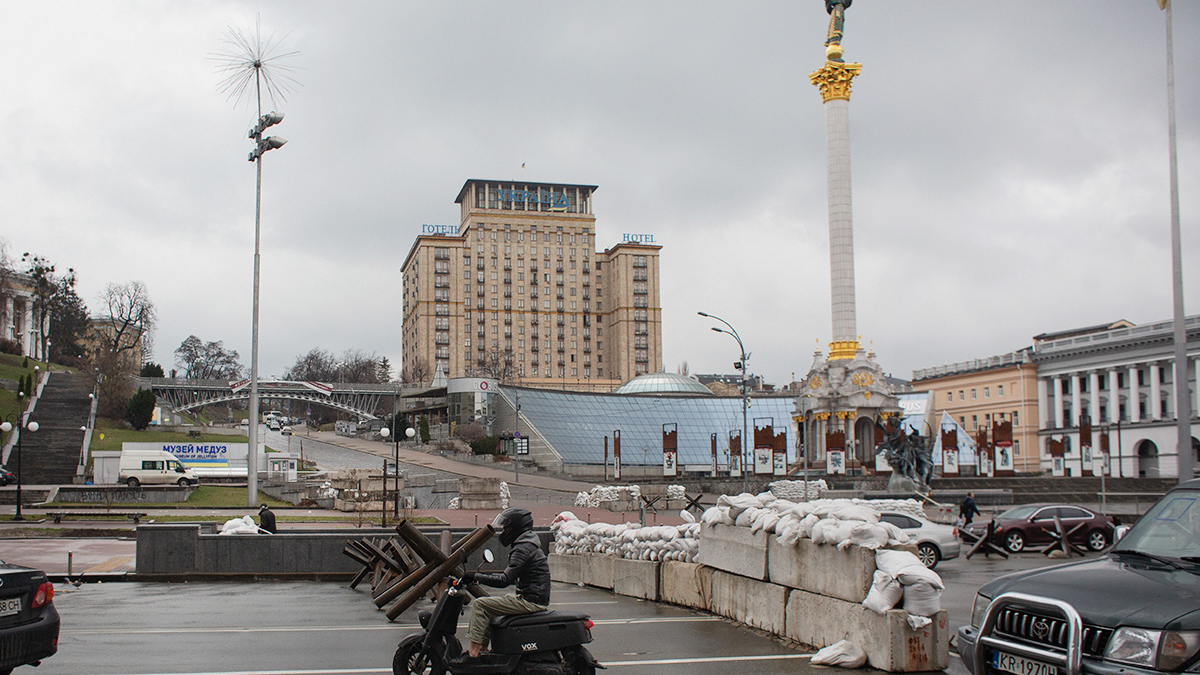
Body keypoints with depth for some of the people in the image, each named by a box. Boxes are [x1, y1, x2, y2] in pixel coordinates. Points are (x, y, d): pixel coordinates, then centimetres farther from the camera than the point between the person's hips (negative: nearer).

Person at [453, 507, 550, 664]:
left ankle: (473, 652, -11)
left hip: (531, 601, -10)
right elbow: (511, 576, 24)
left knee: (480, 604, -11)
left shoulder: (523, 549, -17)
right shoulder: (525, 545, 15)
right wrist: (485, 575, 20)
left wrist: (476, 576, -14)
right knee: (487, 602, 18)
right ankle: (482, 648, 16)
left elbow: (504, 580, -21)